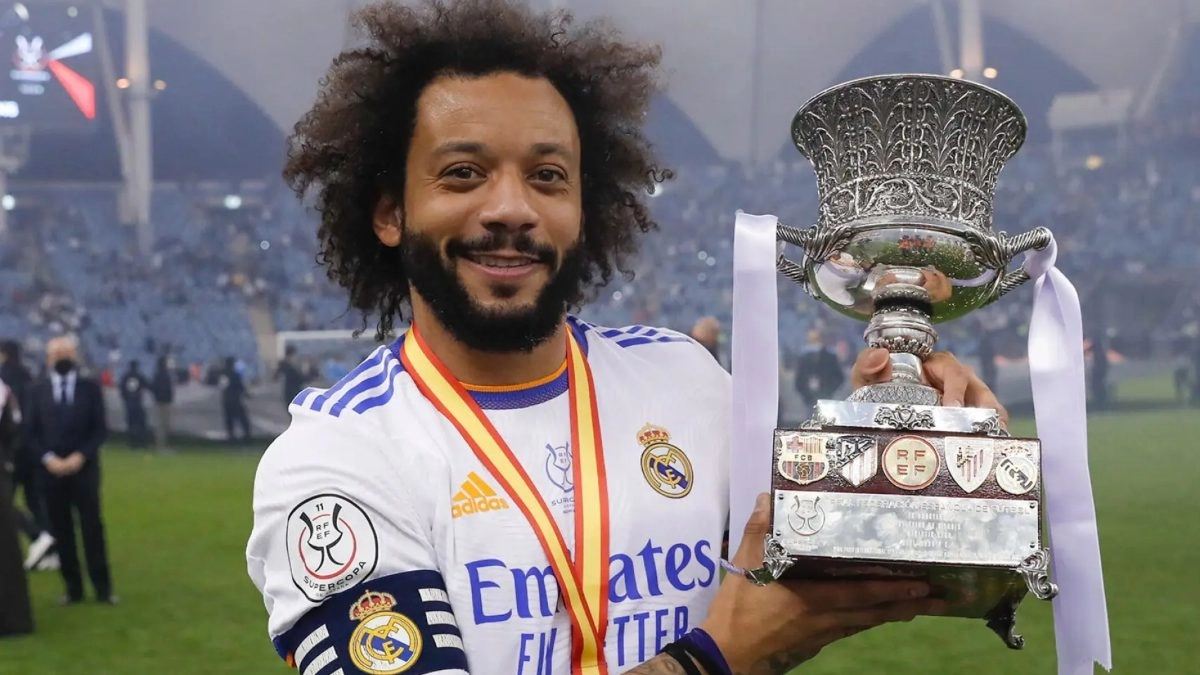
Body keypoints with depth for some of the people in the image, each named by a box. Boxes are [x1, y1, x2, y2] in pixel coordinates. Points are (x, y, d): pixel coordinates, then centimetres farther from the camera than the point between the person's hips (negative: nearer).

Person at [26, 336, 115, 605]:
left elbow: (100, 429, -2)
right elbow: (33, 433, 4)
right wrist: (48, 458, -12)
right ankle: (73, 588, 12)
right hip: (51, 469, 1)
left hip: (84, 468, -1)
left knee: (92, 528, 0)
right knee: (62, 531, 4)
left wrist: (80, 456, -14)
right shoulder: (39, 391, 6)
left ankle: (103, 587, 6)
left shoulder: (90, 387, 2)